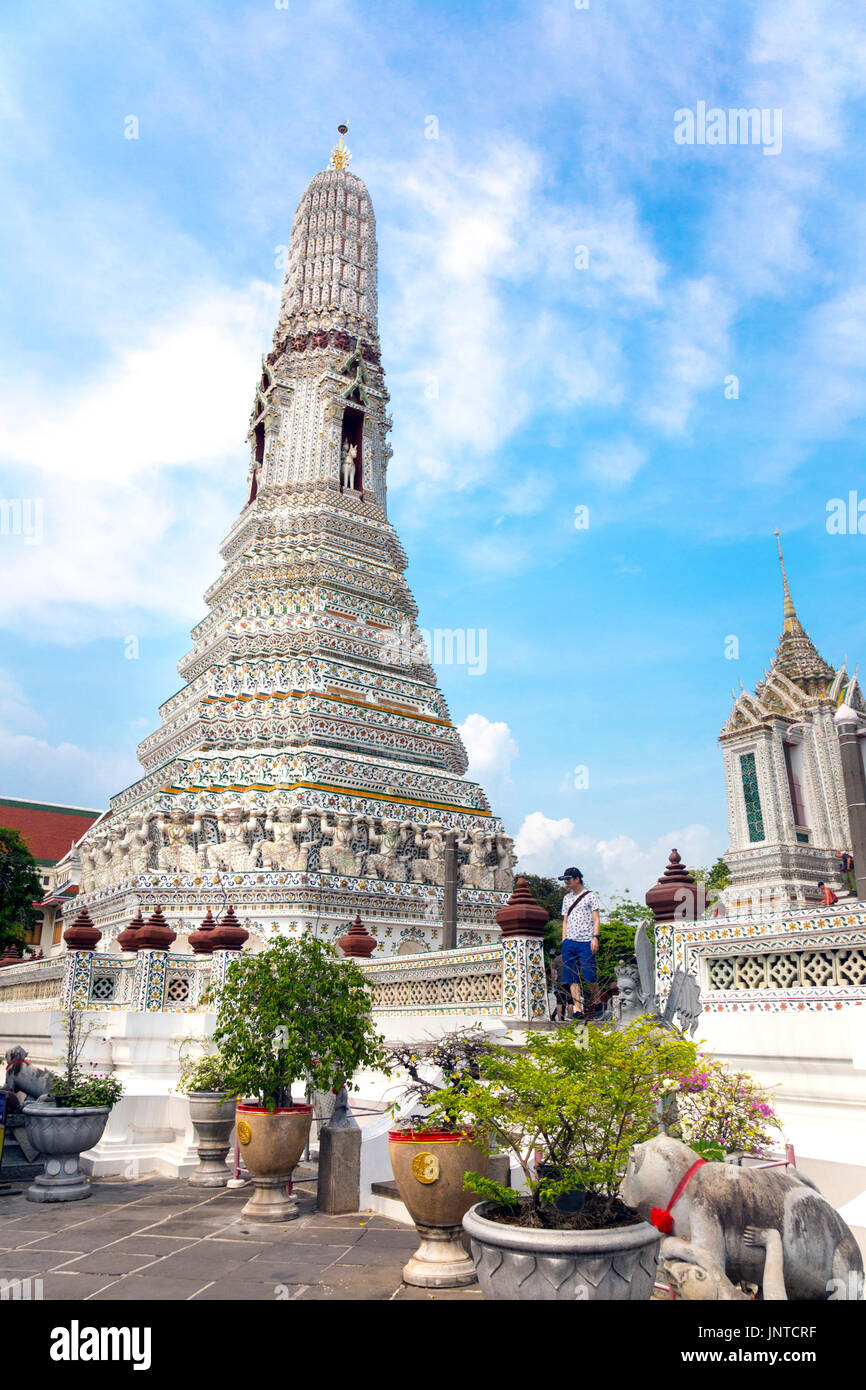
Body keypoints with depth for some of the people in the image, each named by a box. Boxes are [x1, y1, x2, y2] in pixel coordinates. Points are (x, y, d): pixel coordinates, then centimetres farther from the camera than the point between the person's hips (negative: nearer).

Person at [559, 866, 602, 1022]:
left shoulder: (590, 896, 3)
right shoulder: (567, 898, 19)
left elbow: (596, 919, -1)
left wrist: (595, 937, -13)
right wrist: (564, 940, 12)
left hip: (585, 942, -5)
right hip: (569, 942, 5)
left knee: (589, 975, -9)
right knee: (572, 977, -2)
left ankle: (597, 1002, 14)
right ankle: (578, 1009, -1)